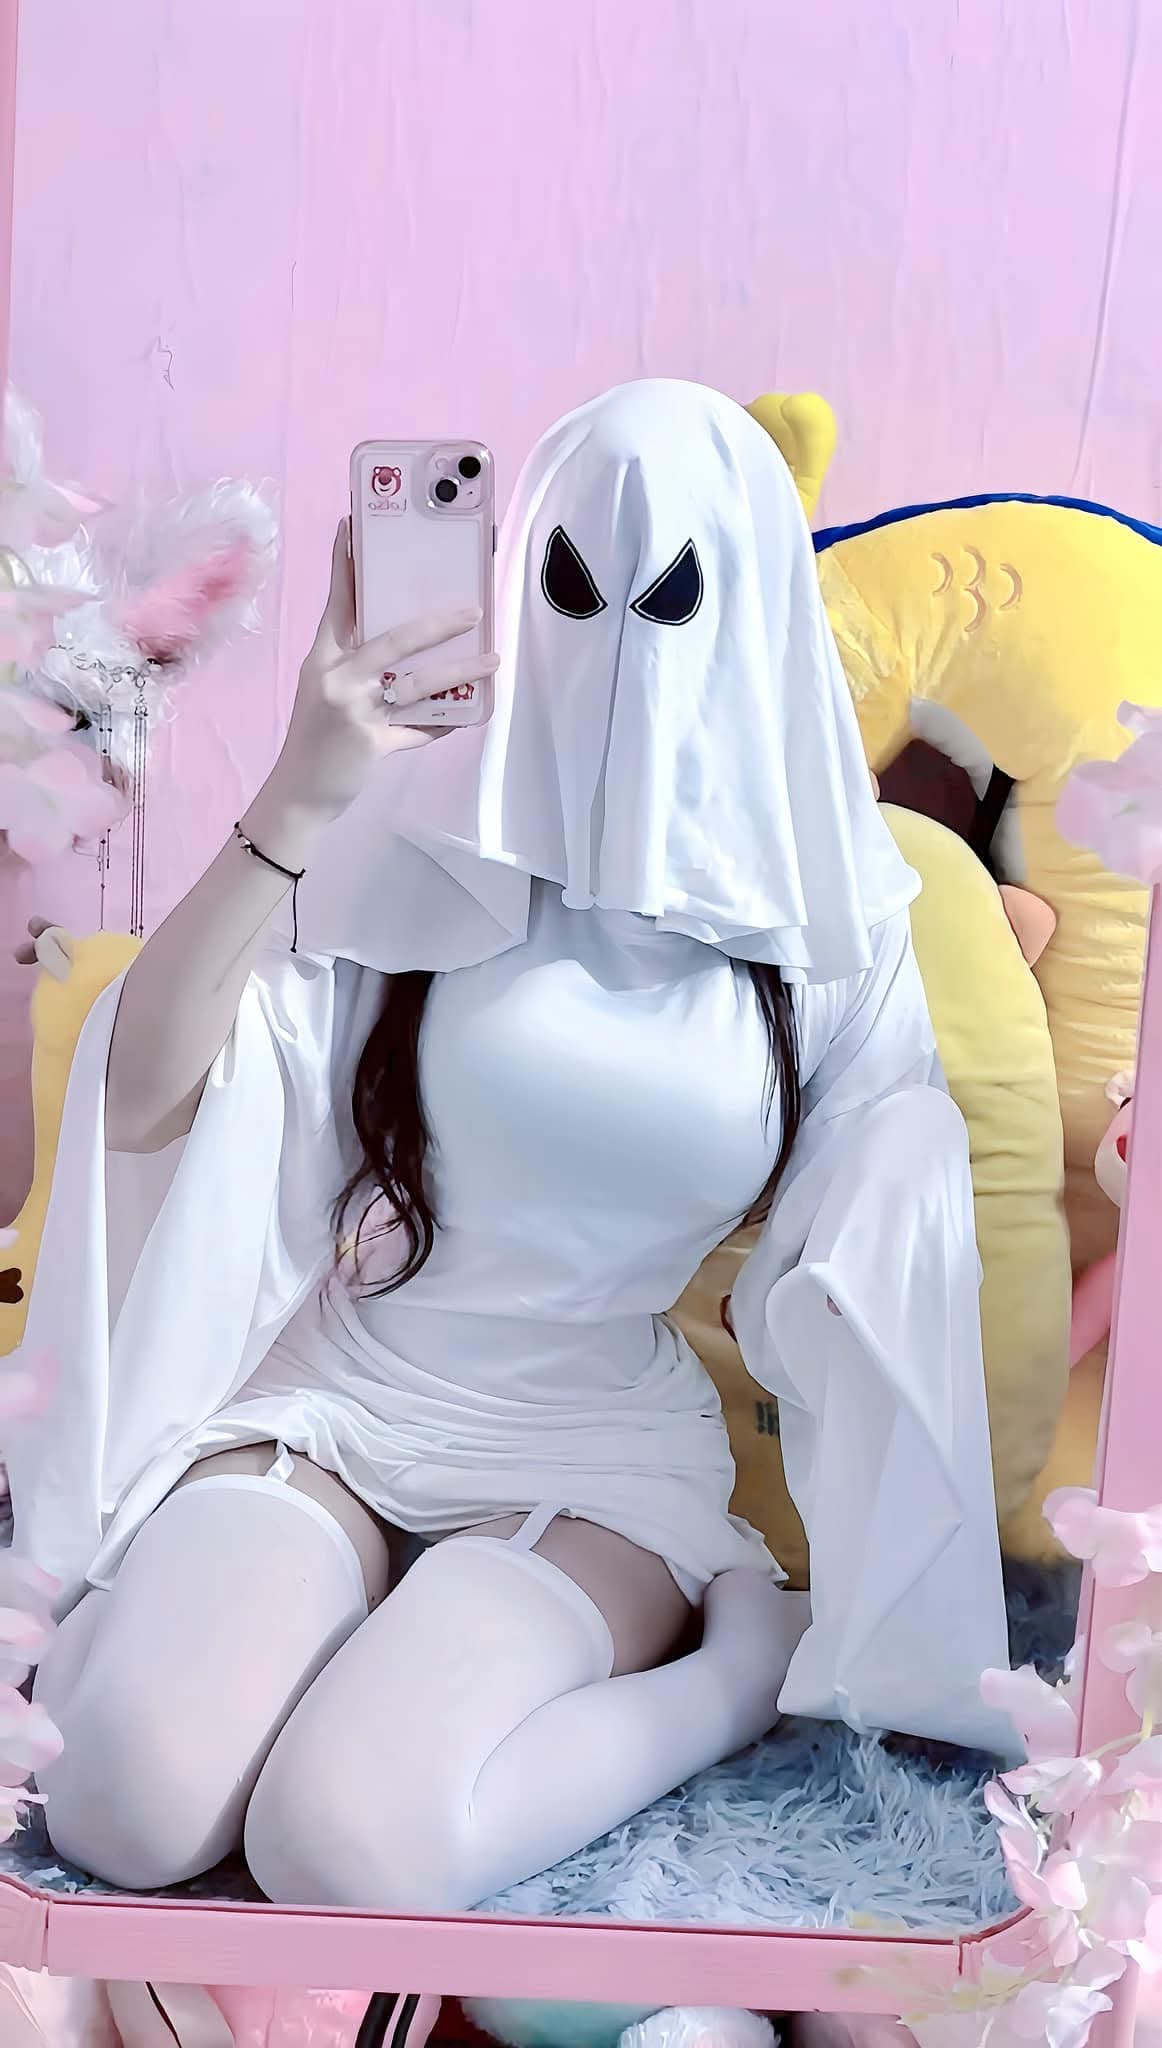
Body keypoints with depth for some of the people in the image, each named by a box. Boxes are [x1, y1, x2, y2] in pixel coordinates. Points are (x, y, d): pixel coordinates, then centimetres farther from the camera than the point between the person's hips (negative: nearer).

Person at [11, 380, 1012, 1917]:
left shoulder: (823, 934, -5)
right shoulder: (437, 832, -8)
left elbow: (894, 1274, 0)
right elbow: (145, 1096, -14)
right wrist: (295, 803, -25)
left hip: (600, 1449, 1)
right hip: (332, 1391, 0)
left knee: (346, 1845, -24)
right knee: (124, 1802, -25)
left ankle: (740, 1658, -2)